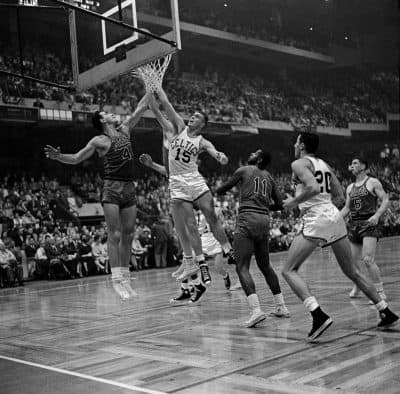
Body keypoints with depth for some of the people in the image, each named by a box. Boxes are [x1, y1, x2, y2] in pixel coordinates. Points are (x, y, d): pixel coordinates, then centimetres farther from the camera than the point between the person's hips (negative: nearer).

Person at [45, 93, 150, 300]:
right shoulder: (99, 141, -1)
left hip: (129, 188, 6)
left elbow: (141, 108, 18)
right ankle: (116, 278, -6)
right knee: (114, 234, -9)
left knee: (128, 235, 6)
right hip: (112, 188, -6)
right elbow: (76, 158, 1)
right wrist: (58, 156, -17)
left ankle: (125, 276, 12)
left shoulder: (125, 130, 14)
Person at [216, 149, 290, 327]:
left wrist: (217, 189, 31)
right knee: (265, 266, 20)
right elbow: (279, 204, 21)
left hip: (247, 220, -6)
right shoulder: (269, 177, 19)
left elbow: (220, 190, 9)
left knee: (242, 267, -8)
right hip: (264, 221, 6)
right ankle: (281, 307, 23)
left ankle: (256, 310, -23)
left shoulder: (244, 170, 5)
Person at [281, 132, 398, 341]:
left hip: (316, 221, -8)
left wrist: (294, 202, -8)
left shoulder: (299, 164, -2)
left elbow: (314, 188, -20)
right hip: (335, 217, 8)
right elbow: (340, 197, 22)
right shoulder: (324, 165, 22)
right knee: (352, 271, 18)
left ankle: (319, 316, -20)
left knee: (289, 270, -4)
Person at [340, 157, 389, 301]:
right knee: (353, 260, 10)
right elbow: (347, 207, 23)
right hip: (354, 224, 6)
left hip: (369, 224, -6)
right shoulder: (350, 188, 17)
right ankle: (356, 287, 33)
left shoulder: (373, 182, 0)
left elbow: (385, 200, -5)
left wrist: (377, 215, -21)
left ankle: (380, 292, -8)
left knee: (368, 260, -18)